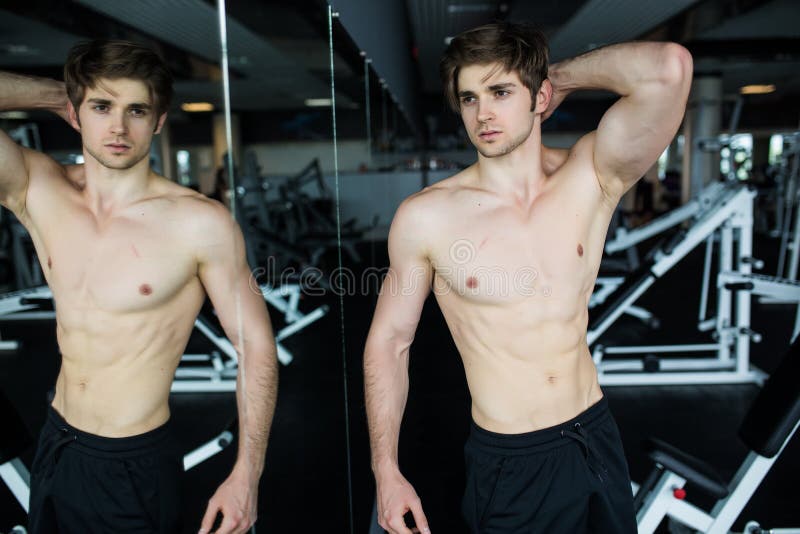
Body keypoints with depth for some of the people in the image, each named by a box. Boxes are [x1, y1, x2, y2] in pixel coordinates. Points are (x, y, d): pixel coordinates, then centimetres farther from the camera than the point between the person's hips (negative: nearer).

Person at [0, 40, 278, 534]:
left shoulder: (201, 224, -18)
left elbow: (256, 348, -14)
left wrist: (247, 475, -17)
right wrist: (61, 96, -7)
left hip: (137, 466, -4)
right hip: (56, 444, 5)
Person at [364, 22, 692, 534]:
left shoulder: (591, 178, -10)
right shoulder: (425, 216, -13)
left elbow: (669, 67, -26)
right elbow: (388, 342, -4)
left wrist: (563, 76, -9)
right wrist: (386, 472, -4)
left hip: (597, 437, 3)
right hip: (507, 463, -2)